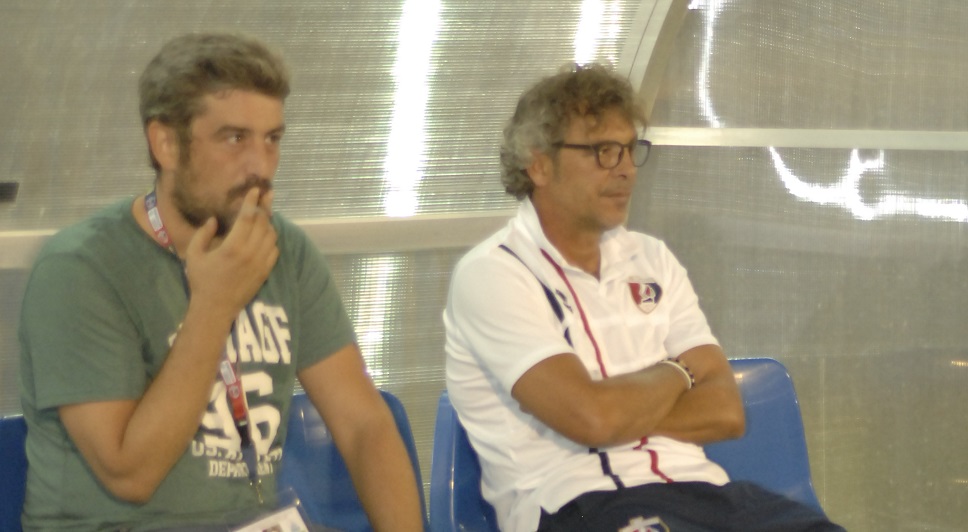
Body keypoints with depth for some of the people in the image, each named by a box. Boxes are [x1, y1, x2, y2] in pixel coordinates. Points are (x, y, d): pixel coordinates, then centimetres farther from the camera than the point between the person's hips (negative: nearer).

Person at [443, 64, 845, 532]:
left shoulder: (651, 261, 20)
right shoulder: (491, 275, -1)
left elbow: (725, 411, 10)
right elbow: (592, 417, -13)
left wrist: (623, 413, -5)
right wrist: (675, 374, 6)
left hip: (693, 484, 7)